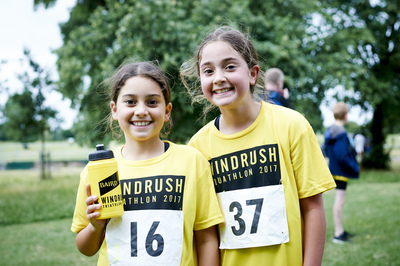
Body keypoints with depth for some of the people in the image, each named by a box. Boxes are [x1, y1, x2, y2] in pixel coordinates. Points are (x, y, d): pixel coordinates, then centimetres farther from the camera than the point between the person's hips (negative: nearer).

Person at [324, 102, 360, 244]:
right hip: (341, 171, -10)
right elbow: (342, 155, -25)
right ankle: (338, 234, 1)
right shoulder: (341, 133, -21)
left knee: (339, 200, 18)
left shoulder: (330, 131, 9)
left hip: (335, 169, 10)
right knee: (340, 200, -5)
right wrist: (354, 167, -13)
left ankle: (340, 230, 28)